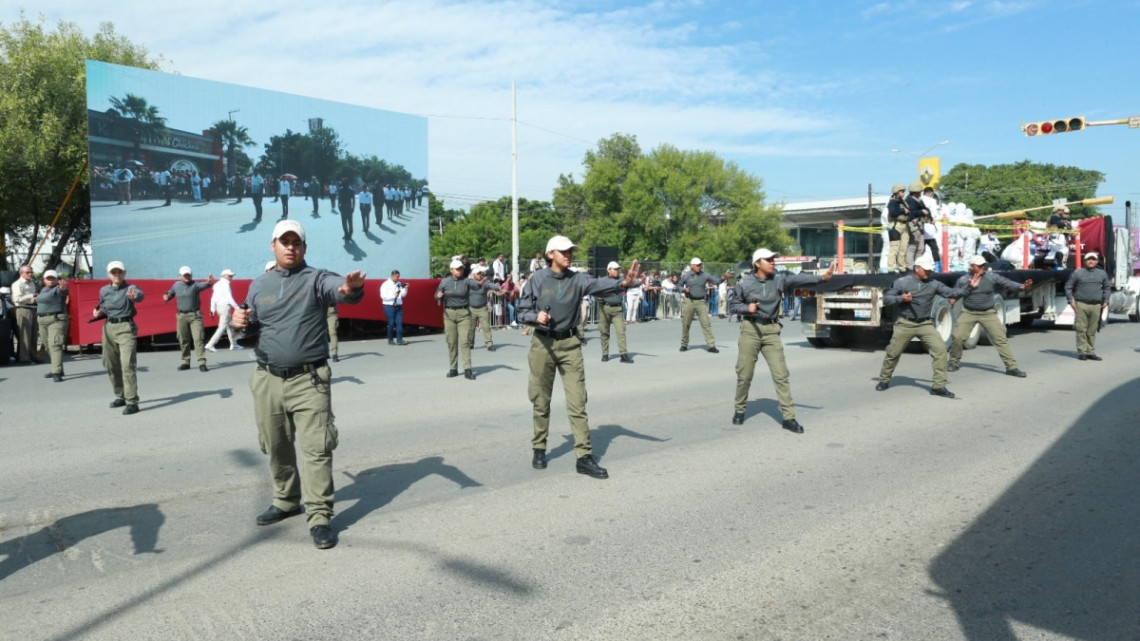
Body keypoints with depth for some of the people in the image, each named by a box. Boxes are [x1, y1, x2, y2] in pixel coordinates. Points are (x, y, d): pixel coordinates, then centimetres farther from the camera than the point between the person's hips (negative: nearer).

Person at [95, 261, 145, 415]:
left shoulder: (129, 288, -9)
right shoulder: (104, 290, 7)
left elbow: (141, 295, -33)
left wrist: (135, 296, -57)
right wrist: (98, 312, 1)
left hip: (126, 328, -6)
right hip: (109, 328, 6)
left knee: (128, 364, -15)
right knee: (110, 365, 14)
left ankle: (132, 402, -15)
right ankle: (120, 396, 32)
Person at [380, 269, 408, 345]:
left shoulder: (399, 284, 11)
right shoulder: (386, 284, -4)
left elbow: (403, 294, 10)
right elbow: (383, 296, -12)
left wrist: (405, 288, -6)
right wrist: (394, 295, -20)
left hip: (398, 306, 4)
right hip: (389, 306, -4)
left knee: (399, 323, -3)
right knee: (391, 324, -1)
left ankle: (399, 340, -2)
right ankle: (390, 340, 8)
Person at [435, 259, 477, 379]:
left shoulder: (466, 281, -2)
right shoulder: (444, 282, 5)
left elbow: (475, 285, -22)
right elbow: (437, 296, 13)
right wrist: (439, 296, -11)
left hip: (463, 313, -2)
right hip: (449, 313, 2)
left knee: (465, 341, -8)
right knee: (451, 342, 5)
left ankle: (467, 370, -9)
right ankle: (453, 369, 15)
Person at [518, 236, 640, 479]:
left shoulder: (577, 279, -2)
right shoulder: (536, 280, -3)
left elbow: (599, 285, -21)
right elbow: (522, 312, 2)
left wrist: (623, 283, -40)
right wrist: (536, 316, -20)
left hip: (570, 345, 1)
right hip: (543, 345, -1)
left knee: (577, 402, -2)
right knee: (541, 402, 10)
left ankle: (584, 456, 1)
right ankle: (539, 449, 27)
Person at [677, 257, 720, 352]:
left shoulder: (705, 276, 4)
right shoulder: (686, 276, 3)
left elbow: (716, 281, 1)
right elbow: (679, 285, 13)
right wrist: (684, 289, -7)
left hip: (700, 302, 0)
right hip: (688, 301, 0)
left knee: (706, 323, -7)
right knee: (685, 324, 5)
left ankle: (711, 345, -7)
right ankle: (684, 345, 21)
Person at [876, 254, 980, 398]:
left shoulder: (934, 284, 3)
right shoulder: (902, 282, -4)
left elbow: (951, 293, -2)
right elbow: (886, 299, -3)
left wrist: (969, 287, -14)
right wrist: (900, 298, -20)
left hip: (925, 324, 2)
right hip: (905, 324, -2)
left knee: (940, 349, -13)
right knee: (893, 353, 5)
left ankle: (938, 386, -6)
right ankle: (884, 380, 28)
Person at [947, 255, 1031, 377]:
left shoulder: (992, 277, -4)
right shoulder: (963, 280, -1)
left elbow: (1007, 283, -14)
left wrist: (1021, 287, -31)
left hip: (988, 313, 0)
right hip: (969, 312, 0)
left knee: (1000, 339, -5)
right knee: (957, 337, -7)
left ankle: (1012, 367, 1)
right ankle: (953, 362, 15)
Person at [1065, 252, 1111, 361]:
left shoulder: (1102, 273, 13)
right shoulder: (1077, 273, 2)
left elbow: (1107, 287, 22)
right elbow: (1068, 287, 4)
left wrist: (1105, 301, 13)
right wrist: (1071, 301, -3)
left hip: (1096, 306, 3)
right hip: (1081, 305, -3)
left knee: (1092, 331, 6)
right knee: (1081, 329, -5)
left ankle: (1091, 352, 13)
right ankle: (1082, 352, 0)